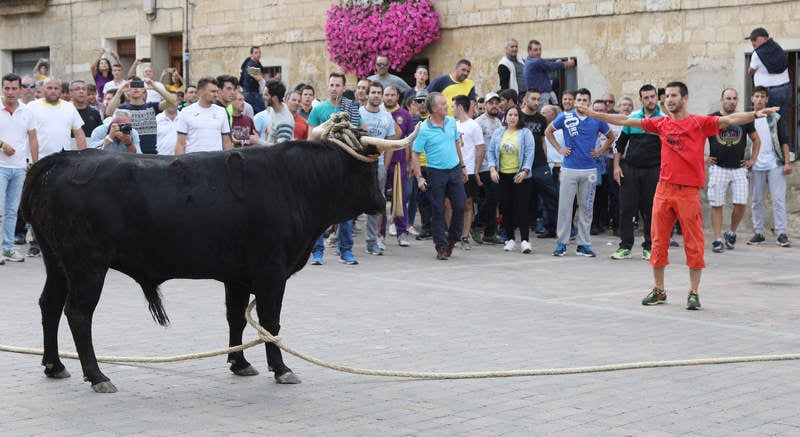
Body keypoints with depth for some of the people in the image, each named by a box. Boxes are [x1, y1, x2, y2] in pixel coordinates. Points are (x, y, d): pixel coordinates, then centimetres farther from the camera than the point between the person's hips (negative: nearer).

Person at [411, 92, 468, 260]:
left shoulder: (451, 122, 4)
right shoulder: (424, 129, -12)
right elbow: (415, 154, -9)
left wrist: (462, 166, 20)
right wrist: (419, 177, -15)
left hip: (454, 170, 5)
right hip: (436, 172, -5)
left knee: (460, 207, 2)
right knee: (438, 211, 0)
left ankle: (452, 240, 22)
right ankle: (441, 247, 7)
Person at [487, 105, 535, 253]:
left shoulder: (525, 133, -2)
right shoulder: (498, 133, 8)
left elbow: (529, 153, -8)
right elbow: (491, 152, 9)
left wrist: (524, 171, -18)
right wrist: (492, 169, -4)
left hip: (520, 176, -4)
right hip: (502, 176, 4)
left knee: (521, 208, -8)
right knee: (506, 209, 7)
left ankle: (525, 240, -8)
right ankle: (510, 239, 17)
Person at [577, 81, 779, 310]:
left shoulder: (699, 123, -1)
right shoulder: (661, 123, 10)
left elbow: (729, 119, -14)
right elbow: (625, 121, 13)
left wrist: (755, 115, -31)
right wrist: (592, 114, 13)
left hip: (689, 192, -4)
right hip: (664, 188, 4)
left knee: (693, 244, -1)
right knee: (658, 241, 8)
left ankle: (693, 293, 7)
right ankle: (658, 290, 19)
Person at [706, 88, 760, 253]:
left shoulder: (744, 120, 8)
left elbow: (756, 140, 21)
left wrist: (752, 159, 12)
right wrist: (703, 157, 2)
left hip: (739, 168, 2)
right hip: (718, 168, -2)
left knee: (740, 204, -7)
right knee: (716, 205, -2)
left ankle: (731, 233, 15)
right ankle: (718, 239, 3)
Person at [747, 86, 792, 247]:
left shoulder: (775, 118, 5)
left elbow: (784, 141, 5)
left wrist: (787, 162, -3)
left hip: (775, 164, -1)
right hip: (756, 166, 2)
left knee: (778, 199, -5)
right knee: (757, 201, 6)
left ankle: (781, 234, -4)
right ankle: (758, 233, 12)